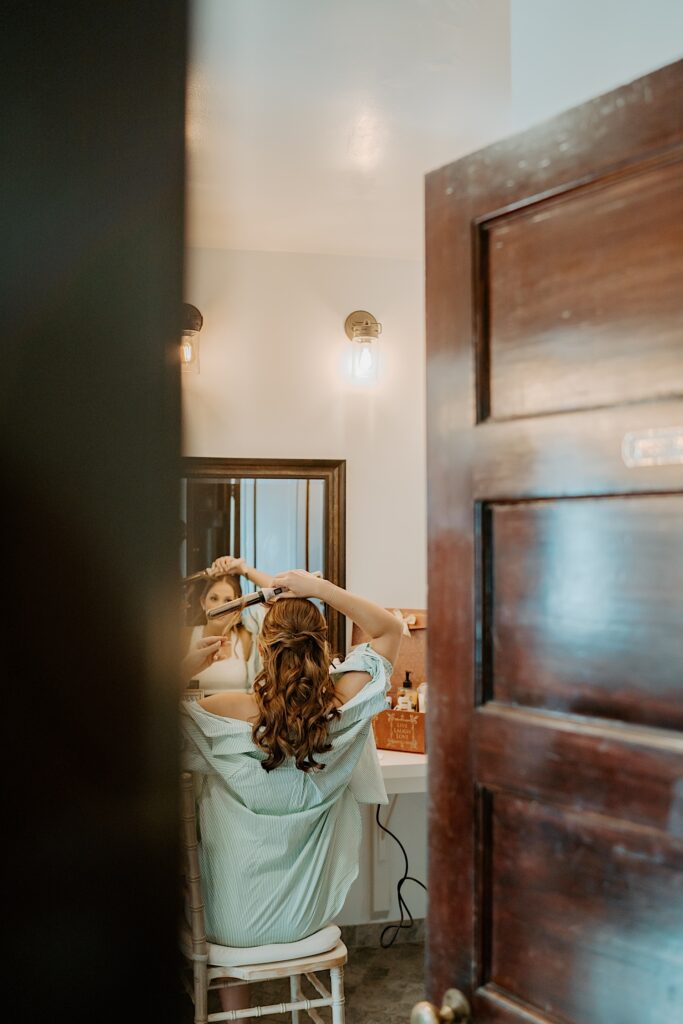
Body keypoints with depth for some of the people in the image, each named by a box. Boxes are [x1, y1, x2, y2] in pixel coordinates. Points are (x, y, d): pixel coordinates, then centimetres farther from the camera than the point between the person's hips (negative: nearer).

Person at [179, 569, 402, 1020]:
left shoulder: (224, 711, -24)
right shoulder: (341, 707, -18)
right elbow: (391, 628, -4)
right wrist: (320, 588, -9)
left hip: (235, 919, -2)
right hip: (308, 914, 2)